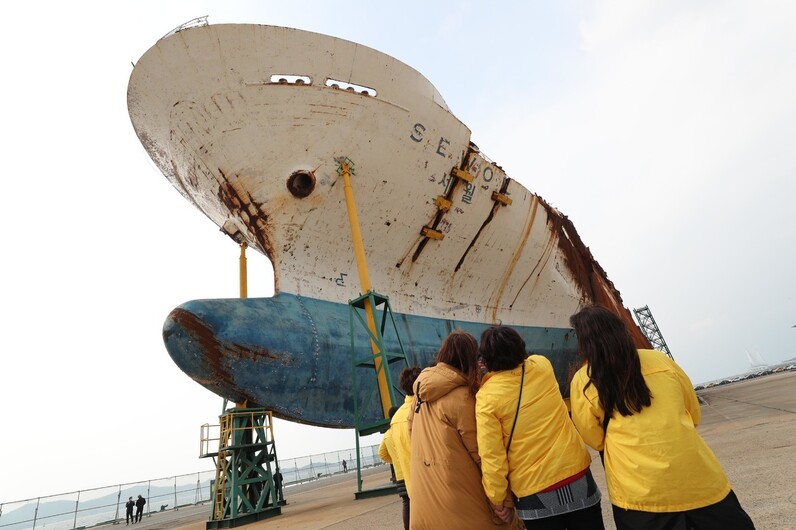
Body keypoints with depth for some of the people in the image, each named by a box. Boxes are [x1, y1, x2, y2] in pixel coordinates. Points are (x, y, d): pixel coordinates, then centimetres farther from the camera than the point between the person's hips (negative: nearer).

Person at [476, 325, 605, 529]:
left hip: (534, 493, -3)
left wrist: (497, 498, -2)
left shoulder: (487, 397, -16)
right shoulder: (542, 367, -5)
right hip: (577, 476, 4)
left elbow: (491, 454, -15)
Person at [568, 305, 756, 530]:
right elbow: (694, 414, 14)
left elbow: (594, 440, 4)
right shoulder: (659, 360, 2)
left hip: (639, 491, -3)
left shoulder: (582, 382, -7)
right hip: (696, 476, 3)